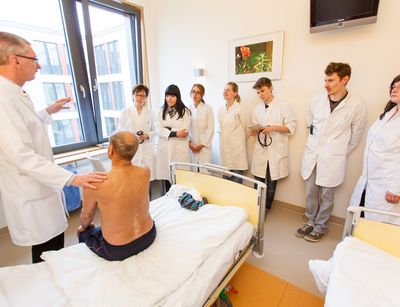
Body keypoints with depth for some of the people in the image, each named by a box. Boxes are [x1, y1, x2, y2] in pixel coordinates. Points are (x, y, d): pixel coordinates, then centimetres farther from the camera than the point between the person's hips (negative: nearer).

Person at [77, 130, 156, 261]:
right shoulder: (145, 172, -17)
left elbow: (87, 215, -3)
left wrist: (83, 226, 13)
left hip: (118, 251, -4)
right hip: (149, 236, 4)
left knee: (84, 232, 28)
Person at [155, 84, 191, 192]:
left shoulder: (185, 111, 1)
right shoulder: (162, 111, 12)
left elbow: (184, 132, -9)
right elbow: (159, 130, 0)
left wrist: (167, 130, -4)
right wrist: (175, 133, -12)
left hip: (180, 148, -3)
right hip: (164, 148, 3)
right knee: (166, 176, 7)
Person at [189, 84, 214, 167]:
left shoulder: (208, 108, -2)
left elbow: (210, 128, -4)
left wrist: (202, 144, -7)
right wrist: (189, 142, -5)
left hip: (204, 146, -2)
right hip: (191, 146, 2)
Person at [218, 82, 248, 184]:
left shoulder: (240, 109, -9)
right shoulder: (220, 110, 8)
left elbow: (245, 129, -2)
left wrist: (240, 144, 6)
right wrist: (223, 140, 15)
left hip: (237, 149, -5)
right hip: (224, 149, 5)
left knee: (237, 181, 3)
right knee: (226, 180, 14)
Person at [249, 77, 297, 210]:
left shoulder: (283, 106, -4)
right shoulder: (257, 108, 11)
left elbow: (291, 127, -7)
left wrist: (273, 128, -20)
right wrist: (254, 131, -6)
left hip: (276, 151, -3)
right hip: (260, 150, 4)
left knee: (271, 183, 9)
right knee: (258, 182, 8)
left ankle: (266, 208, 26)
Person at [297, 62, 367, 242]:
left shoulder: (357, 105, -9)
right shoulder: (316, 101, -1)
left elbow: (355, 136, 1)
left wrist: (339, 154, 5)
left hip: (332, 160, -3)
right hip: (311, 156, 3)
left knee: (326, 196, 12)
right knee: (310, 193, 15)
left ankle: (321, 226, 32)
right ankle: (310, 222, 35)